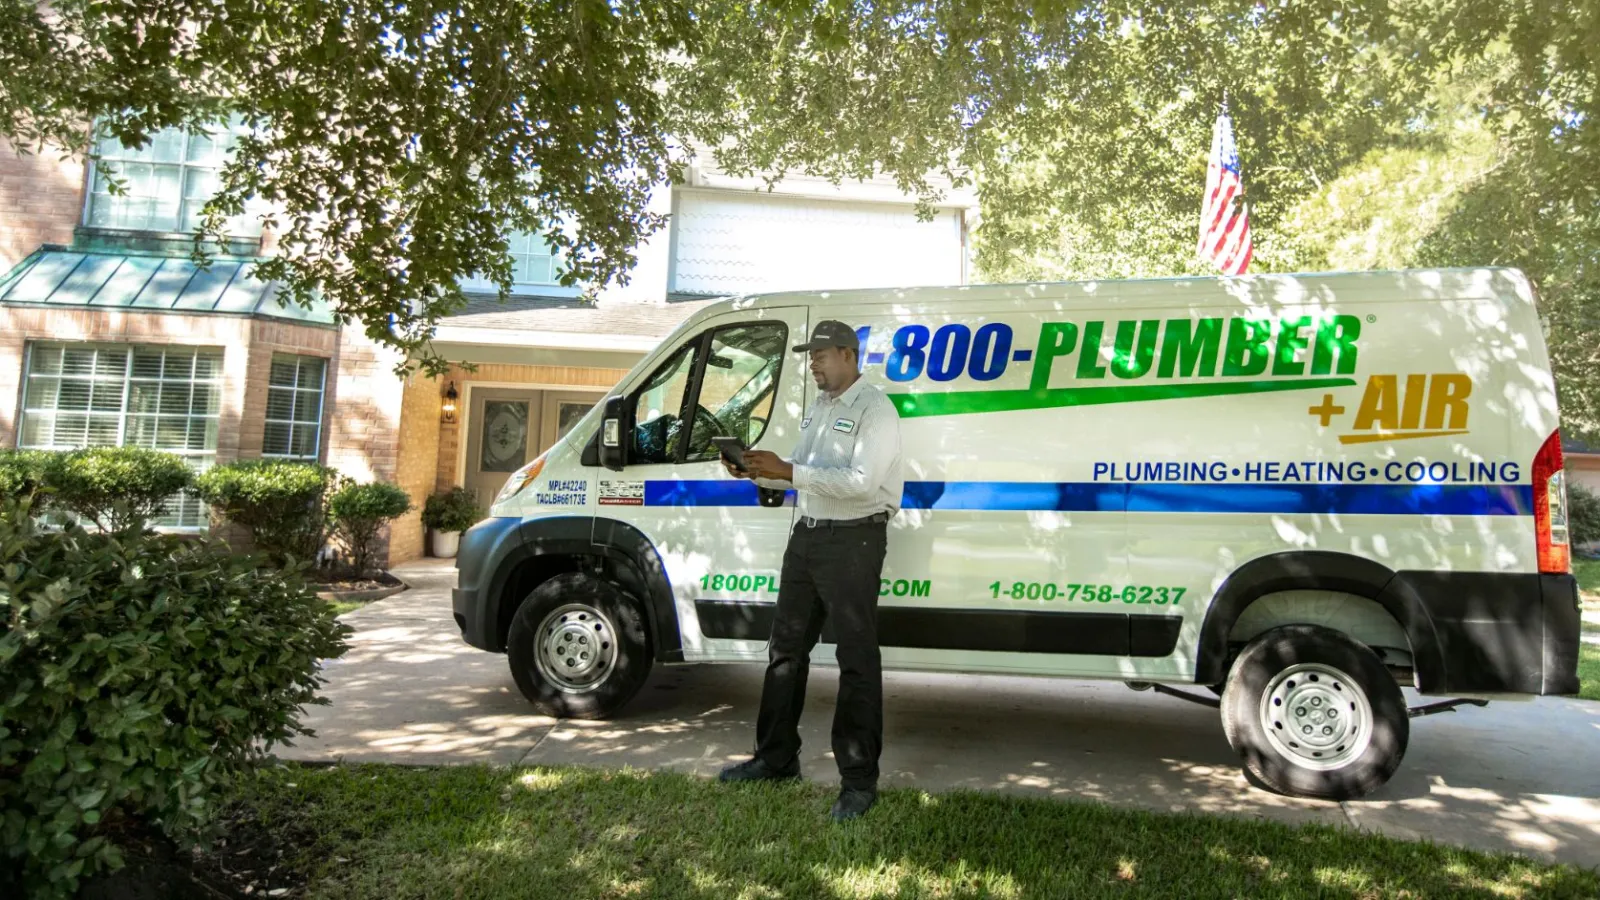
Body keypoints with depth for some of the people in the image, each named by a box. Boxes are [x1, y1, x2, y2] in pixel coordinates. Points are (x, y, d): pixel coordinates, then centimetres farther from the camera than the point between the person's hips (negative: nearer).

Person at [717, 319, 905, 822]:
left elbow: (861, 482, -24)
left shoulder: (874, 409, -11)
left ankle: (859, 781, 9)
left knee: (857, 660, -1)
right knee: (785, 648, 14)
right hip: (807, 535, 9)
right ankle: (775, 758, 28)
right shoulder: (818, 407, 16)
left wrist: (788, 471, -24)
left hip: (853, 540, -9)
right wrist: (760, 474, 0)